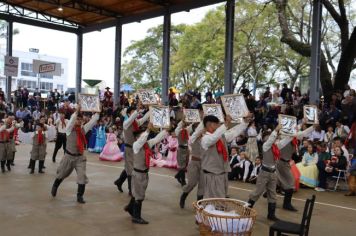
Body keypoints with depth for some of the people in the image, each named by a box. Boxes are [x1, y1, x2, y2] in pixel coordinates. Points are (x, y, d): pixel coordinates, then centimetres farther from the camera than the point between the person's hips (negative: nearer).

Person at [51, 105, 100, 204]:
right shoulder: (69, 129, -9)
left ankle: (80, 196, 6)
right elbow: (71, 120, -29)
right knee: (61, 174, 17)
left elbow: (92, 121, -2)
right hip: (69, 156, -2)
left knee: (82, 176, -7)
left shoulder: (83, 129, 2)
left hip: (80, 157, 2)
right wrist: (77, 111, -40)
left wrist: (97, 112, -12)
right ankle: (55, 187, 47)